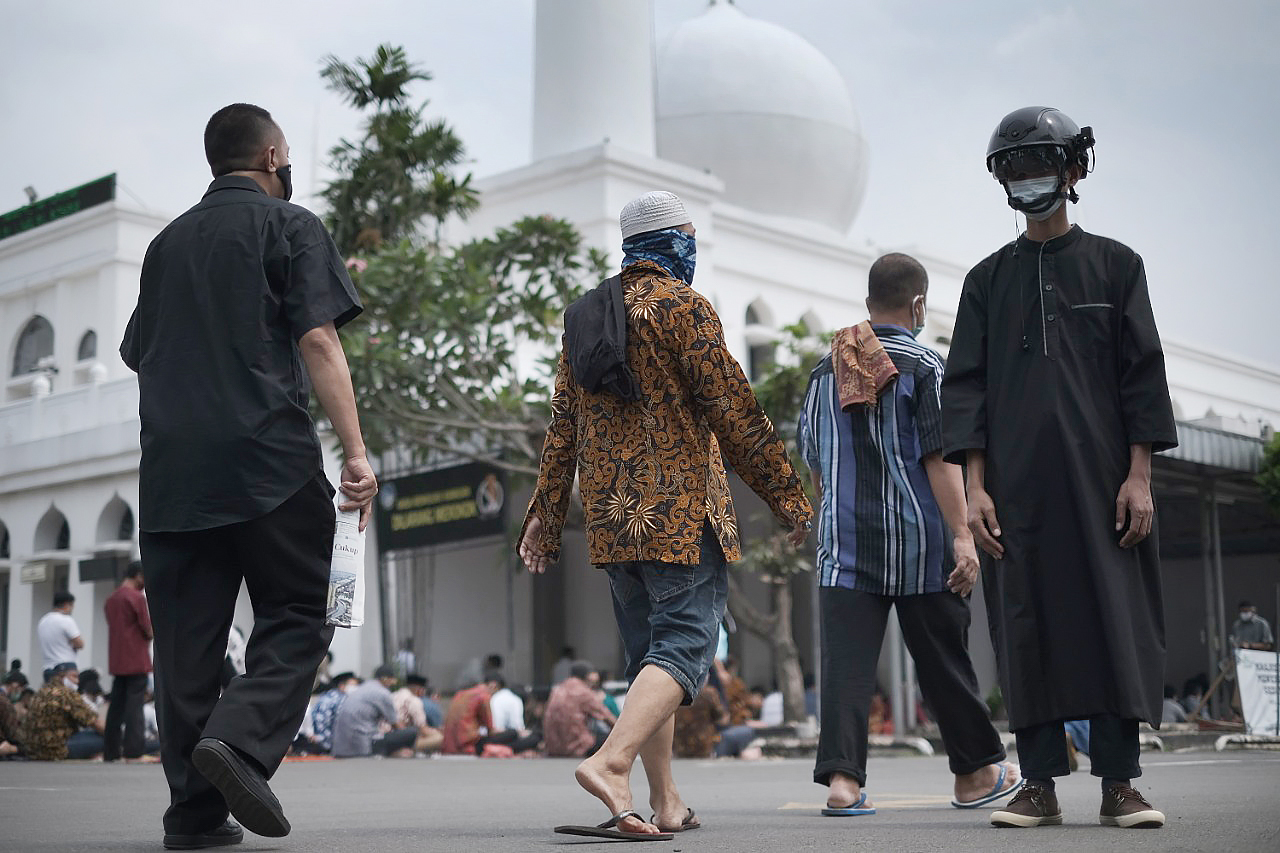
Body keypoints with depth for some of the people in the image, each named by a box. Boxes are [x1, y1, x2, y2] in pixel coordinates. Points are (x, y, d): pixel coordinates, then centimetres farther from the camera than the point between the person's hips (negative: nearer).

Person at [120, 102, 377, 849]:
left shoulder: (168, 243, 20)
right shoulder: (291, 227, 3)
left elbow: (140, 357, 24)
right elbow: (318, 343, -8)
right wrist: (355, 452, -11)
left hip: (171, 470, 5)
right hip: (268, 457, -5)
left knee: (187, 636, 6)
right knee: (297, 616, 3)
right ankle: (242, 740, -18)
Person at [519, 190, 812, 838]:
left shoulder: (583, 315, 15)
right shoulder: (681, 305, -5)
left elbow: (563, 424, 15)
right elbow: (733, 409, -9)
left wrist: (546, 511, 19)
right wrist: (787, 497, -3)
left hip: (610, 516, 7)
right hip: (681, 510, -7)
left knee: (647, 651, 13)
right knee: (685, 642, -10)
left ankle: (665, 800, 13)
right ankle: (610, 761, -30)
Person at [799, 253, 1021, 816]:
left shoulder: (825, 370, 11)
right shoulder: (922, 365, -5)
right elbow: (939, 458, -12)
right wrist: (962, 535, -13)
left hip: (844, 542, 3)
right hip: (917, 543, -3)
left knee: (846, 660, -2)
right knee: (943, 659, 9)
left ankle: (842, 777, -12)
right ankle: (976, 772, 23)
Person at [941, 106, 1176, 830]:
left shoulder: (1115, 265, 10)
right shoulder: (988, 280, 14)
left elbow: (1143, 374, 5)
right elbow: (966, 385, 8)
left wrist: (1139, 475, -5)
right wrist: (975, 486, -2)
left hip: (1103, 477, -1)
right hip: (1016, 485, 1)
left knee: (1116, 621, -4)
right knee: (1028, 627, 0)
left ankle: (1119, 785, 2)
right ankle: (1040, 786, 5)